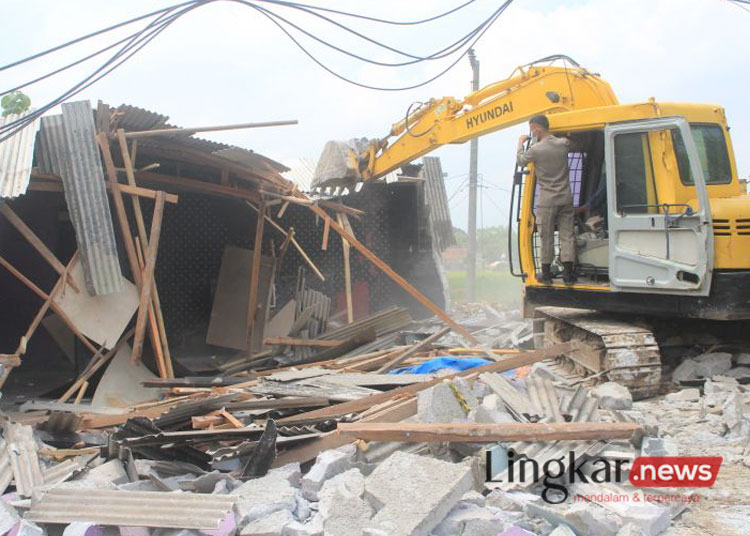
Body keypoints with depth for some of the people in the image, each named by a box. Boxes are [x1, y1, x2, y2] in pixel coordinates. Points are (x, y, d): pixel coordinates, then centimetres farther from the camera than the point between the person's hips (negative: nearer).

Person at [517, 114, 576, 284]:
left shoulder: (535, 149, -11)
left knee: (547, 238, 5)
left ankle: (546, 274, 12)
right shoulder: (563, 143, 1)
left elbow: (521, 161, 7)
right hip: (565, 198, 3)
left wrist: (520, 144, 23)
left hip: (547, 200, -3)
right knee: (567, 236, 5)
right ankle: (568, 273, 3)